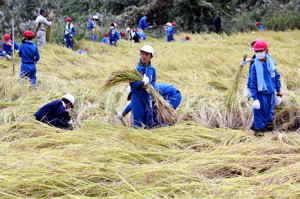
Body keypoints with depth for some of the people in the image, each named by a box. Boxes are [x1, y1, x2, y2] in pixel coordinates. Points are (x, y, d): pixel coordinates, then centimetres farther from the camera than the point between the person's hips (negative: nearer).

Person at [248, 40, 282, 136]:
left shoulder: (271, 63, 2)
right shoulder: (254, 66, -9)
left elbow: (277, 78, 11)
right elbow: (252, 83, -8)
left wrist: (279, 93, 11)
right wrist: (254, 98, -13)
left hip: (271, 93, 4)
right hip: (260, 94, -3)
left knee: (269, 112, 12)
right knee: (259, 112, -1)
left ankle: (268, 127, 27)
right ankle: (259, 129, 15)